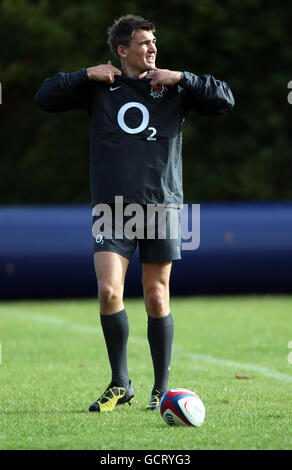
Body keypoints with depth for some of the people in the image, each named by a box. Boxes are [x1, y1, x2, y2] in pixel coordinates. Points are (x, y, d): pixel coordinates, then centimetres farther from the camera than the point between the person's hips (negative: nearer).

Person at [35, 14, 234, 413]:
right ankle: (120, 384, -1)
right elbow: (46, 98, 10)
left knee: (157, 299, 3)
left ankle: (162, 389, 14)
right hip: (111, 209, 0)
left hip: (161, 208, 0)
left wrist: (181, 78, -6)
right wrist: (86, 76, -1)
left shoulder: (173, 89, 7)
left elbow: (225, 100, 3)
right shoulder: (99, 88, 8)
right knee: (108, 290, -14)